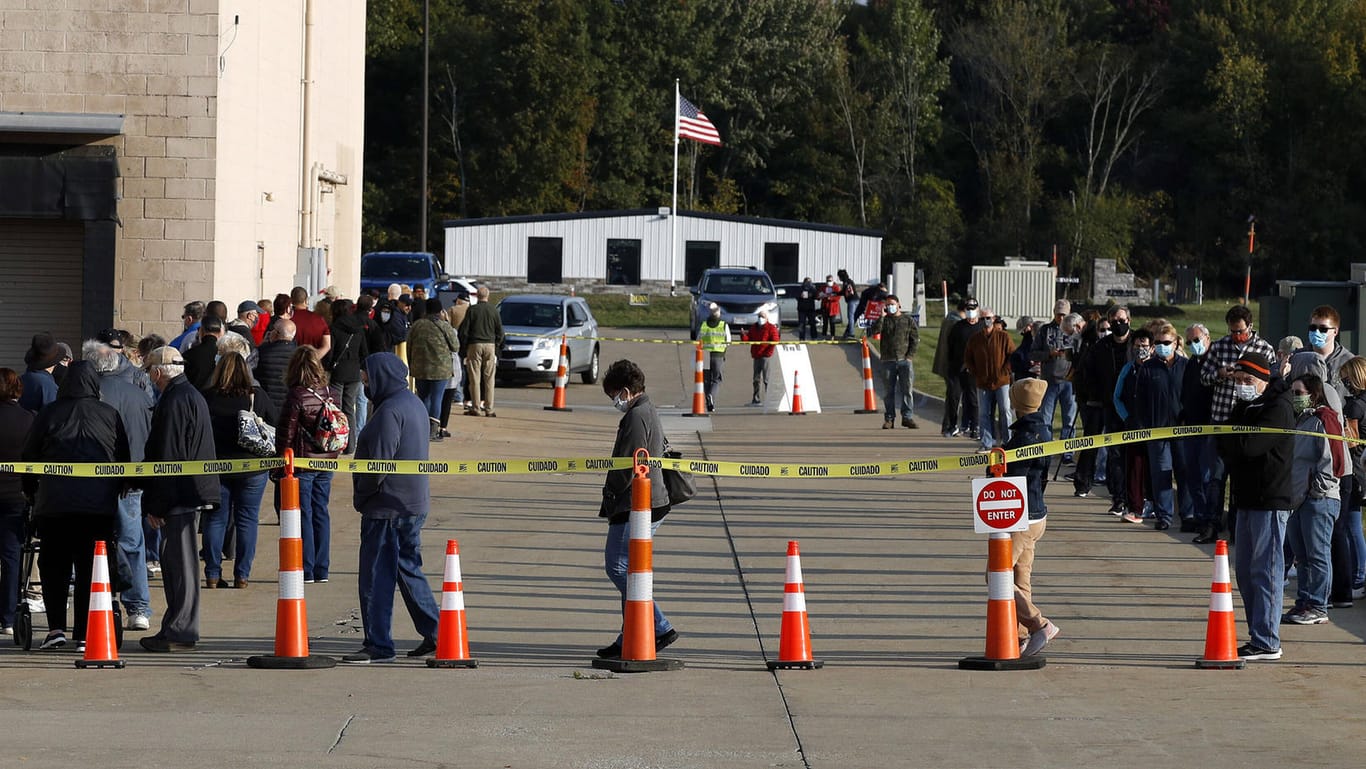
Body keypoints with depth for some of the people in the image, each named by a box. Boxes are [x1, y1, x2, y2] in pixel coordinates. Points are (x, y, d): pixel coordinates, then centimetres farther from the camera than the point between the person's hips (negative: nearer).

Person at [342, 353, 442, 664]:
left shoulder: (390, 412, -19)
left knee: (376, 577, -3)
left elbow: (378, 462, -22)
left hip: (388, 506, -10)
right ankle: (434, 634, 19)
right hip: (414, 503, 10)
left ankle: (378, 645, 0)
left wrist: (361, 494, -7)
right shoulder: (414, 404, 12)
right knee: (409, 569, 18)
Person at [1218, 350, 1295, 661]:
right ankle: (1257, 635, 19)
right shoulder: (1245, 406, 17)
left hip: (1270, 501, -10)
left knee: (1265, 570, -9)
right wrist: (1229, 442, -8)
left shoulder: (1278, 409, -13)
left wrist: (1226, 437, -5)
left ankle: (1266, 642, -8)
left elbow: (1246, 445, -24)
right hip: (1247, 499, 10)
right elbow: (1226, 446, 13)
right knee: (1244, 569, 12)